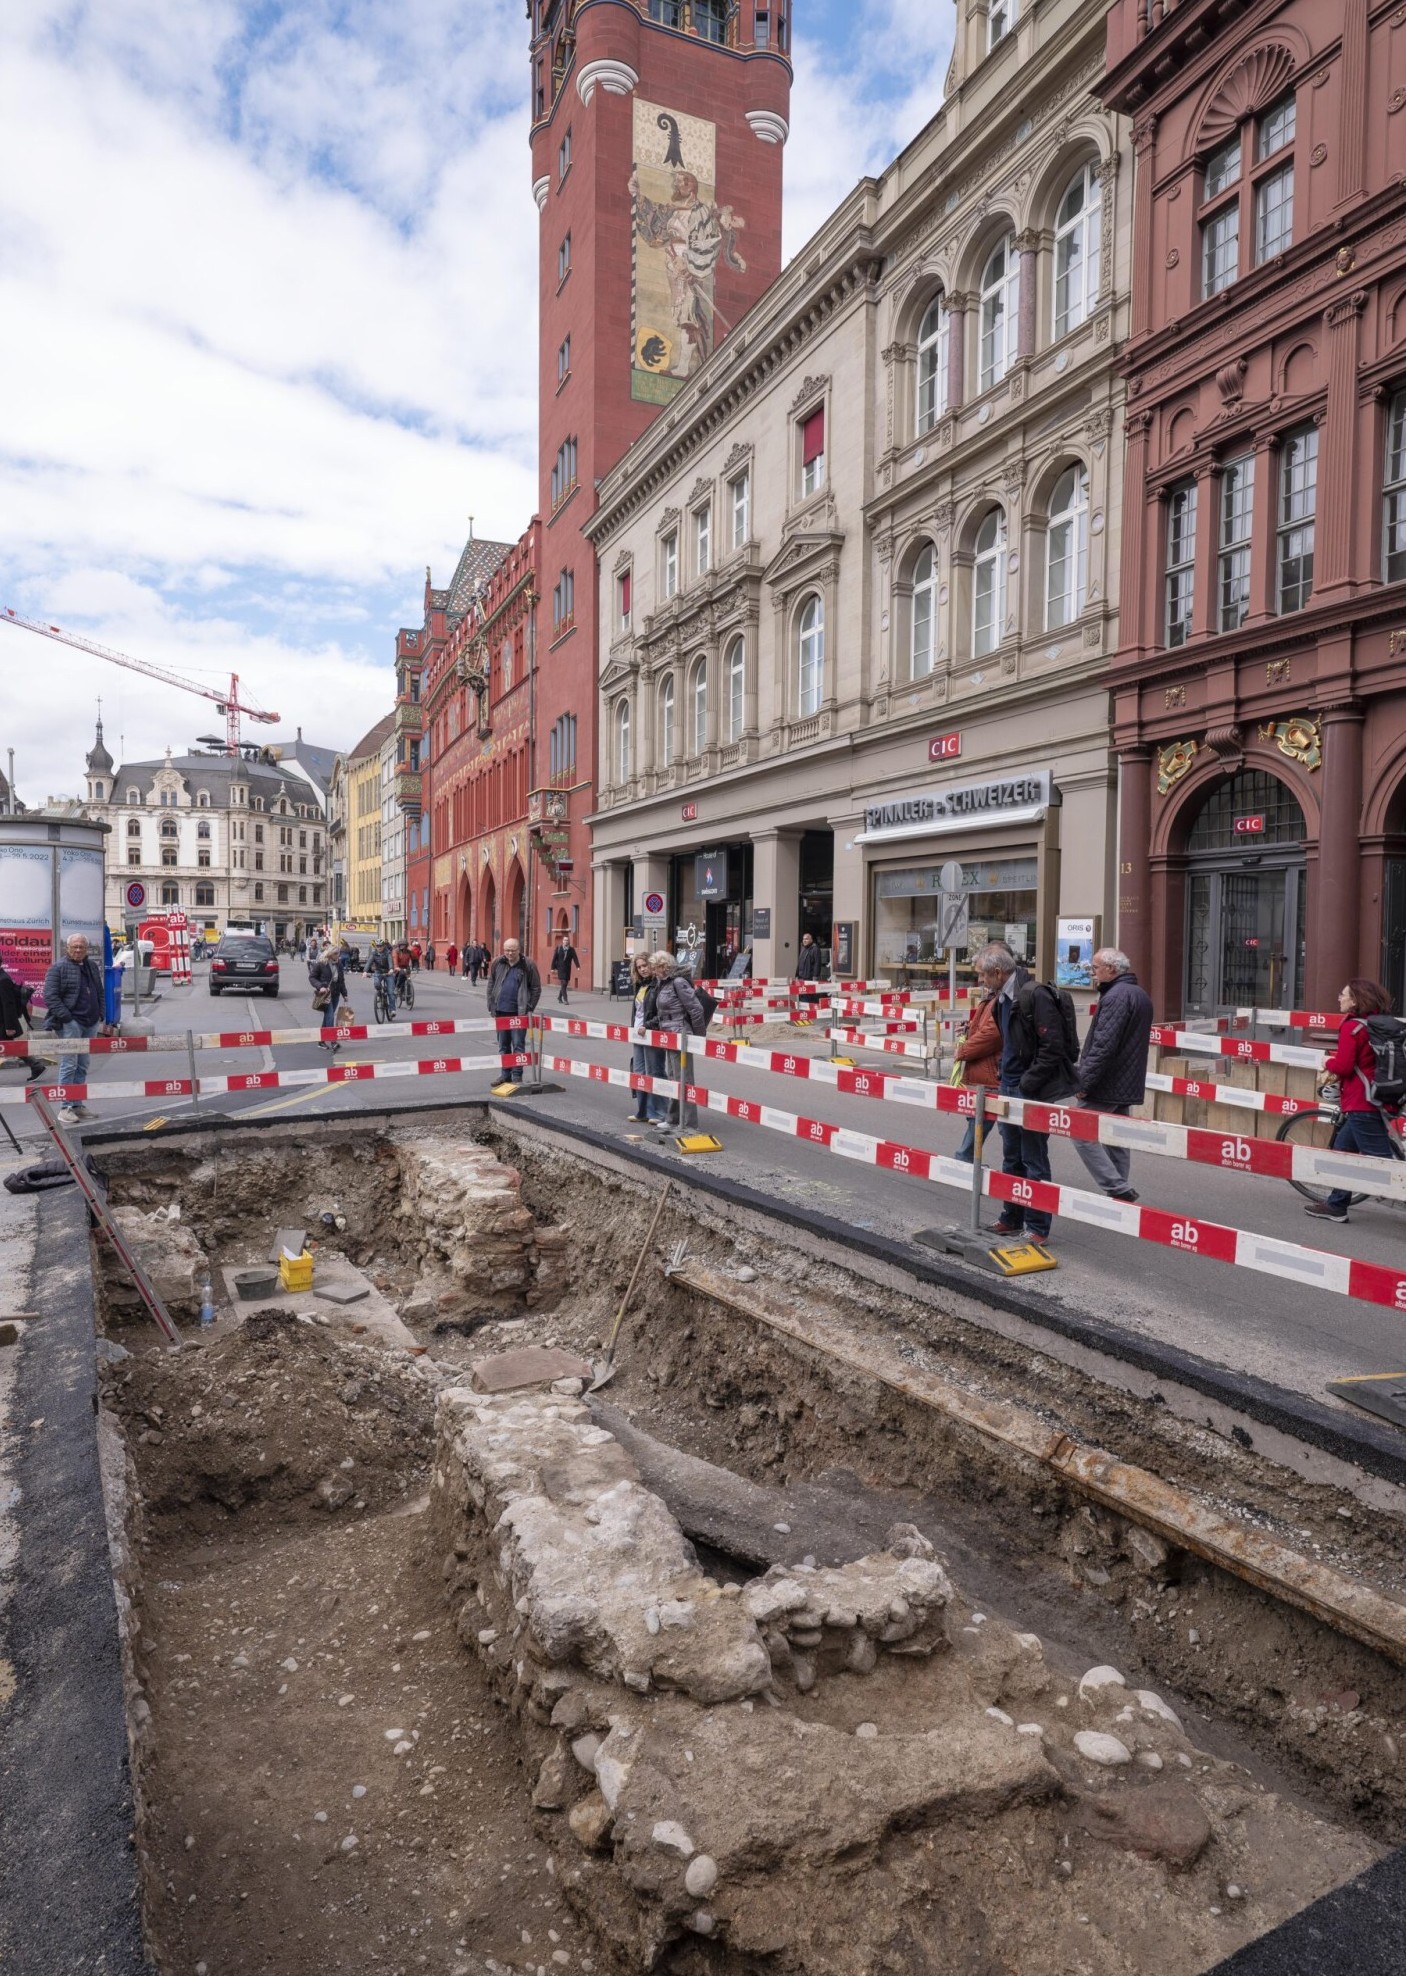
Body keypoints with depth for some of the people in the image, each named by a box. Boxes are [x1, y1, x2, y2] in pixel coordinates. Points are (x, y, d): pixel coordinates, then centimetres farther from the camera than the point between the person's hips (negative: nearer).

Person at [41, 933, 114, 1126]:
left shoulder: (92, 966, 15)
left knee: (82, 1066, 11)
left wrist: (102, 1016, 12)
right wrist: (66, 1017, -16)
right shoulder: (59, 968, -5)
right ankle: (66, 1108, -5)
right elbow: (50, 996, -11)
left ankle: (78, 1104, 18)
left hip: (91, 1023, 7)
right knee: (69, 1065, -8)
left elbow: (100, 993, 22)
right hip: (70, 1023, -7)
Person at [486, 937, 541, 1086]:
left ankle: (517, 1075, 4)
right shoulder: (498, 963, 3)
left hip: (519, 1012, -4)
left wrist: (529, 1009, -6)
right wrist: (491, 1006, 4)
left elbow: (536, 988, -2)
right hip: (500, 1011, 4)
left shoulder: (527, 965, -6)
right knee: (503, 1046, 13)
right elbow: (491, 985, 10)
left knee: (518, 1045, -2)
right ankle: (506, 1075, 22)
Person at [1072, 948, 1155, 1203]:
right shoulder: (1141, 995, 15)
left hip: (1106, 1086, -10)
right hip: (1128, 1085, 10)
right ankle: (1119, 1191, 18)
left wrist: (1084, 1082, -18)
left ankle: (1117, 1188, -8)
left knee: (1083, 1134, -4)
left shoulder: (1116, 996, -17)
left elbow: (1103, 1045, -24)